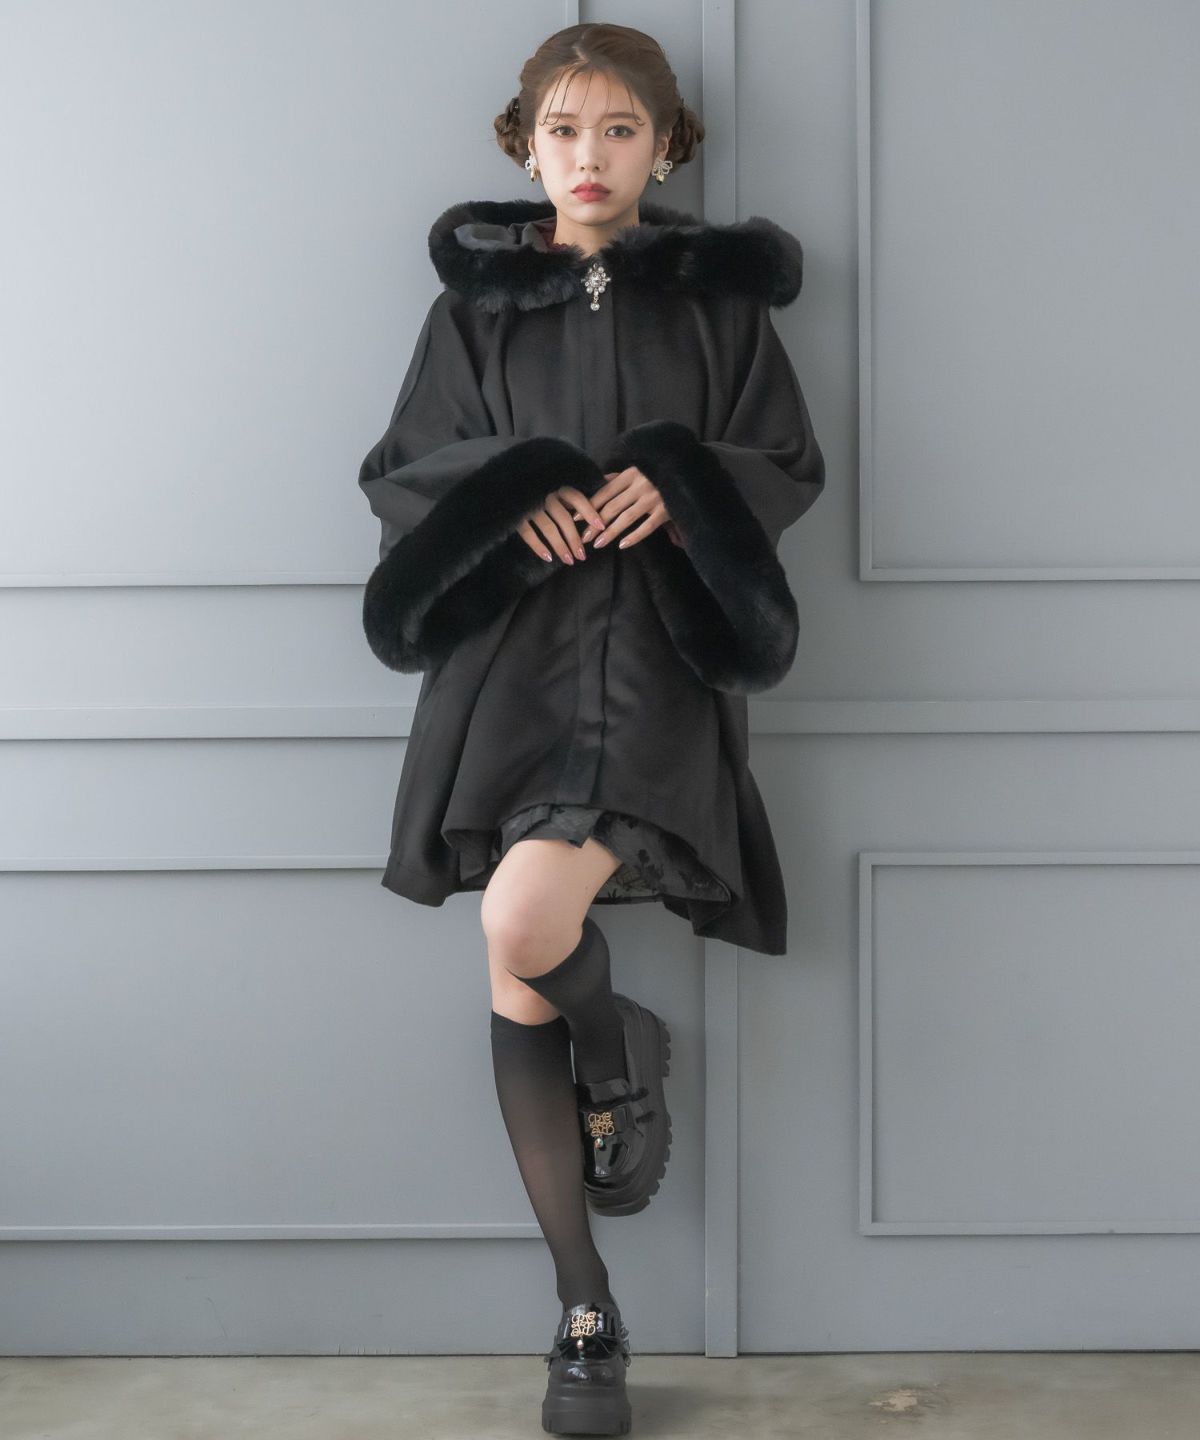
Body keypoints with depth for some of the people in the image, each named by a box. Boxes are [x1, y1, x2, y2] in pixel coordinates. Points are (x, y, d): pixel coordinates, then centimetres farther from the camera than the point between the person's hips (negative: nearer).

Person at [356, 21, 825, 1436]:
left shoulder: (717, 296, 9)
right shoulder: (476, 299, 12)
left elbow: (790, 466, 8)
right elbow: (399, 472, 9)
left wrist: (680, 489, -11)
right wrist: (508, 496, -10)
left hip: (658, 651, -2)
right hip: (512, 655, 2)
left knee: (526, 920, -27)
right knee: (519, 994, 1)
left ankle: (629, 1060, 10)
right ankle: (586, 1317, 15)